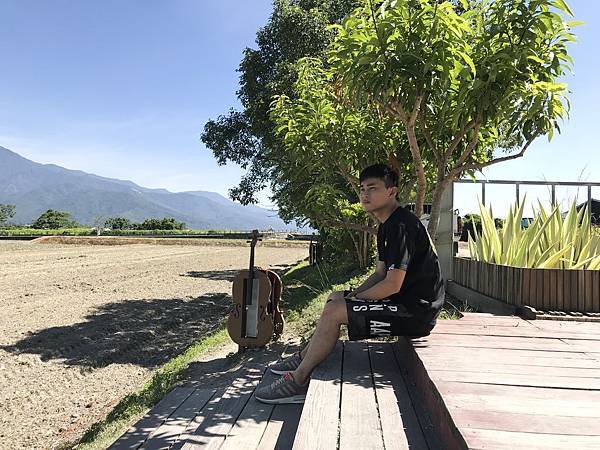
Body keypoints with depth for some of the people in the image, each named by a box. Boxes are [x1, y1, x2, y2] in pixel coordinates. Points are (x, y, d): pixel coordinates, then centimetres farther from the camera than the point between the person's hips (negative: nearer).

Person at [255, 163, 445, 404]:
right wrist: (351, 296, 4)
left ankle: (298, 380, -7)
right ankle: (304, 357, 21)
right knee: (335, 298, 18)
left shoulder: (401, 225, -20)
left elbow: (392, 285, -24)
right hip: (405, 301, 11)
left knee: (333, 312, -19)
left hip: (415, 310, -11)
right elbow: (380, 274, 17)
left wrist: (355, 299, -11)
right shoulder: (386, 226, 13)